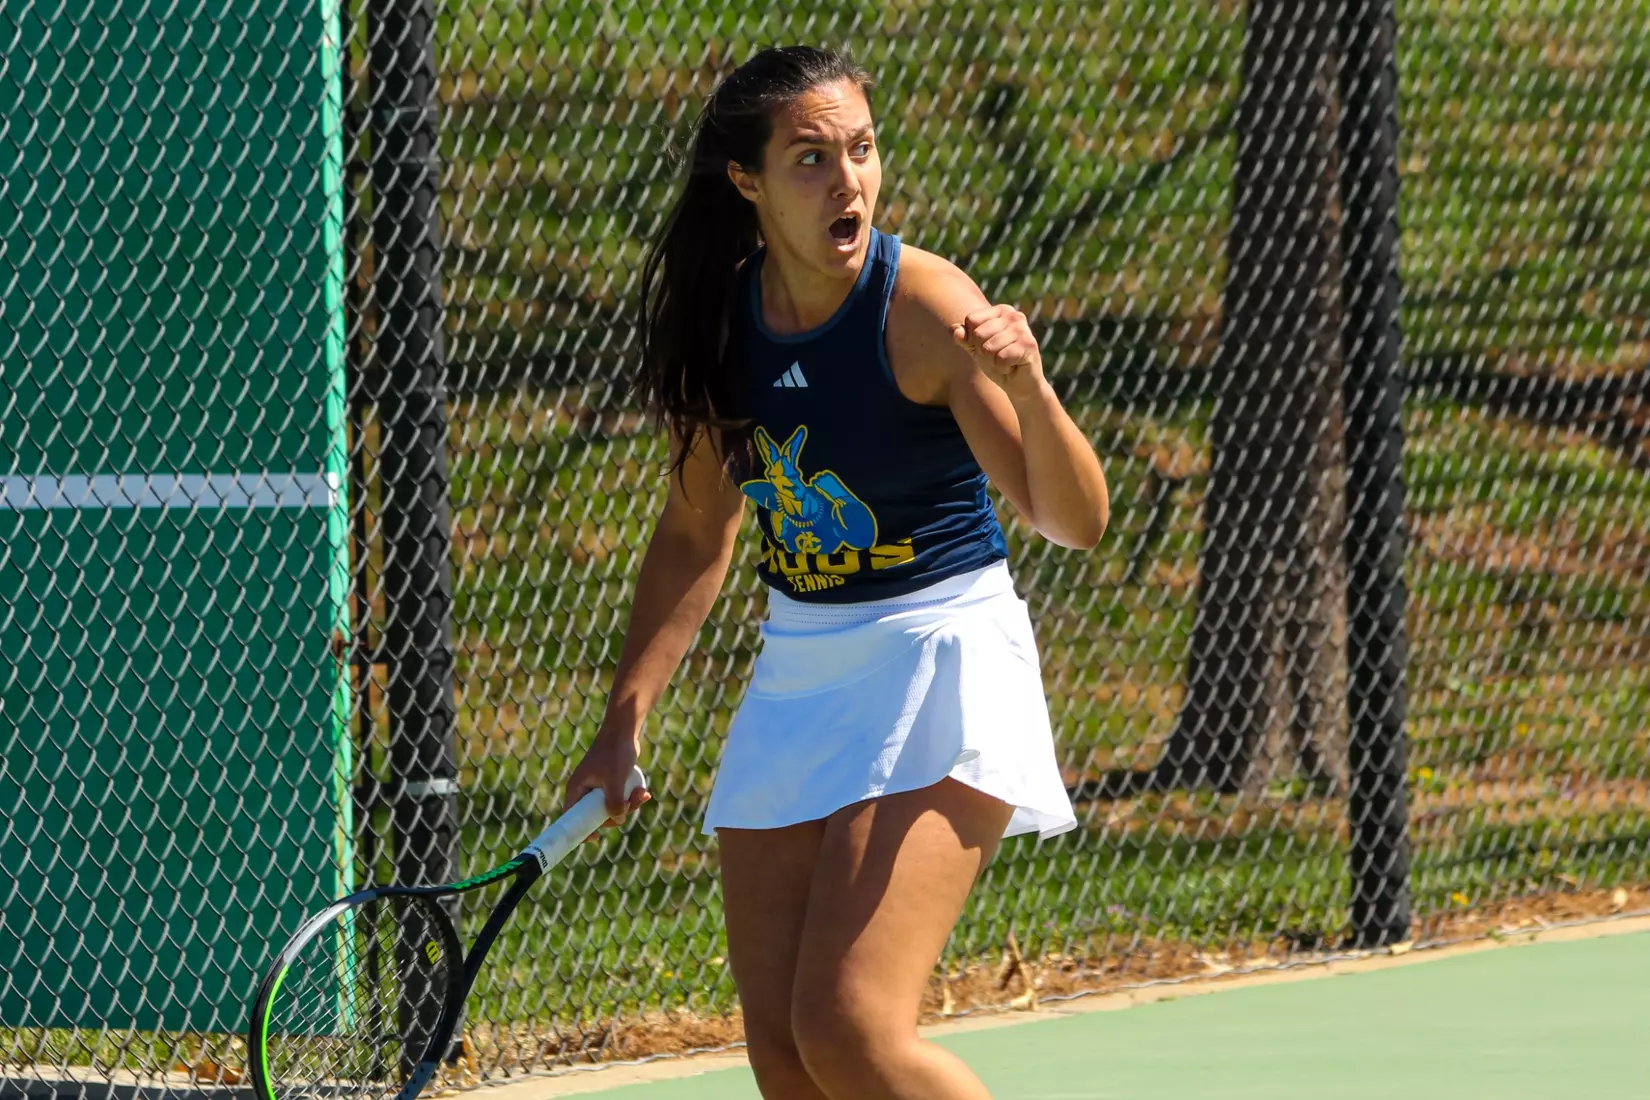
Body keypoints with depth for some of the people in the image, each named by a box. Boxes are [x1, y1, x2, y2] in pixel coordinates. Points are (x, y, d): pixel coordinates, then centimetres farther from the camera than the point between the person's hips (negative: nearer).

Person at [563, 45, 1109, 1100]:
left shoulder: (925, 305, -16)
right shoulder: (717, 320, 1)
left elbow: (1077, 520, -20)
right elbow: (698, 535, 16)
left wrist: (1028, 389, -38)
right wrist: (625, 720, 13)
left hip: (940, 664, -6)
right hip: (797, 673, 6)